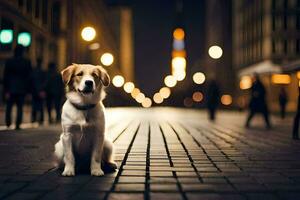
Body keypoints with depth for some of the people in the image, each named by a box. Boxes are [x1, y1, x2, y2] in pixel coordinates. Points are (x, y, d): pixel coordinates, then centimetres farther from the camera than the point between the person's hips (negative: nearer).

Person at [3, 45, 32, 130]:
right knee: (20, 107, 6)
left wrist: (6, 90, -1)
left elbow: (5, 77, -3)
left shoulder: (9, 61, -3)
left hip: (11, 88, -1)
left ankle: (8, 122, 4)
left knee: (9, 106, 12)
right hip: (22, 89, 1)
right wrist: (27, 89, 7)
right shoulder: (27, 62, -1)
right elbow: (29, 77, 1)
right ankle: (17, 125, 3)